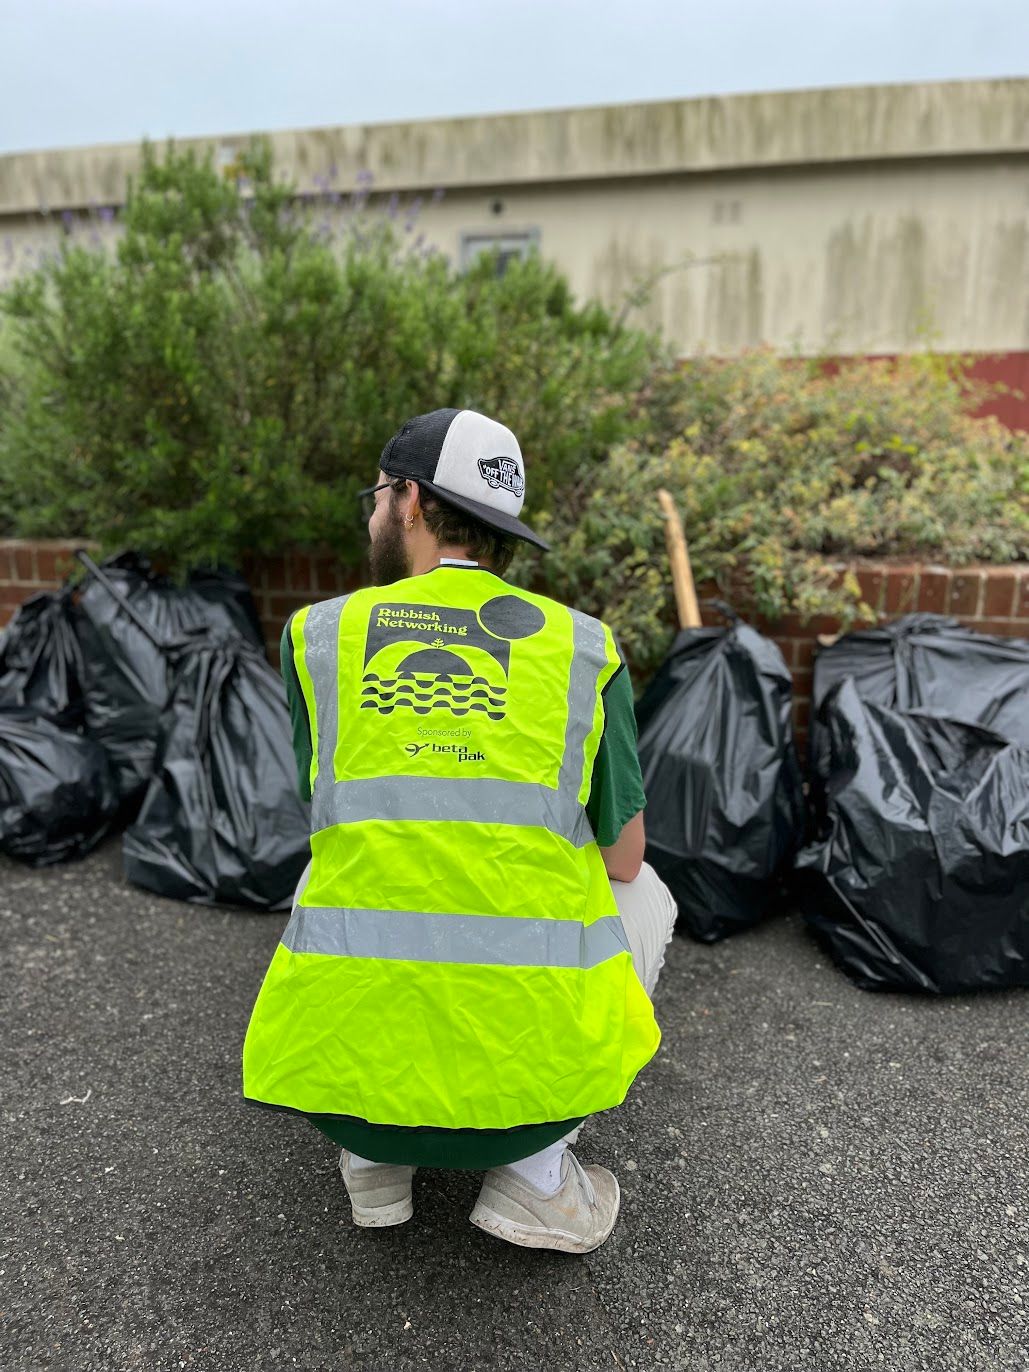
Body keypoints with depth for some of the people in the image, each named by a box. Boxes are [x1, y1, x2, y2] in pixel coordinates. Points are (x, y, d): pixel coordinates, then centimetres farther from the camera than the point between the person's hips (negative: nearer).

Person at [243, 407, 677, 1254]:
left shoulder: (316, 635, 3)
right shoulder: (585, 648, 0)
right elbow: (623, 860, 8)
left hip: (345, 1056, 2)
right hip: (532, 1068, -1)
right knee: (644, 895, 29)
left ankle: (371, 1154, 21)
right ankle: (534, 1164, 15)